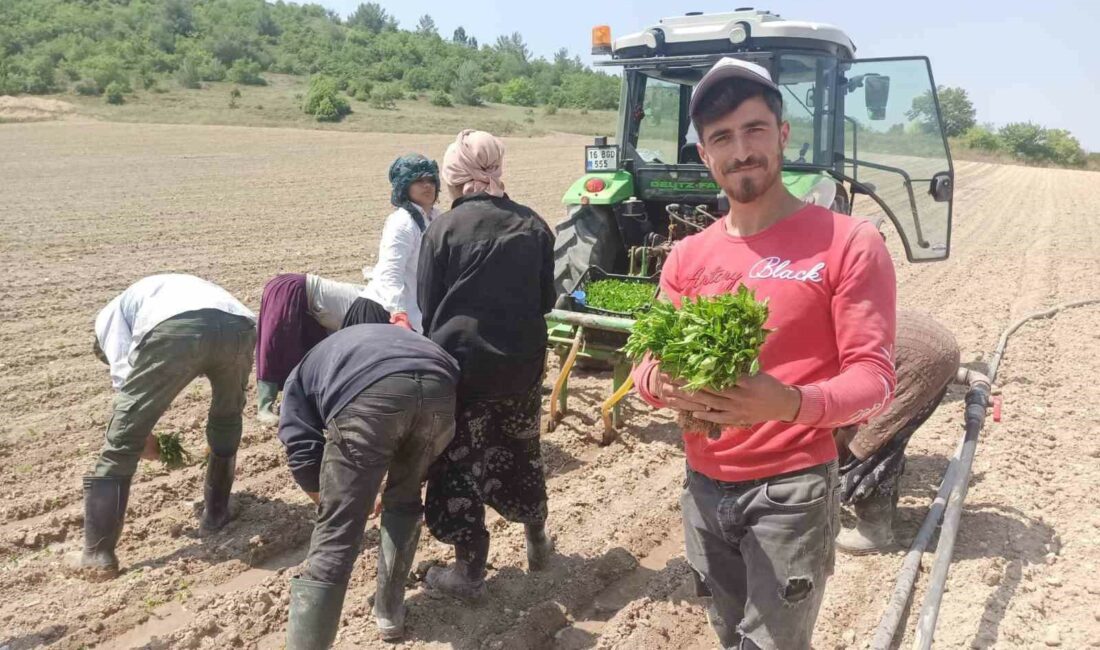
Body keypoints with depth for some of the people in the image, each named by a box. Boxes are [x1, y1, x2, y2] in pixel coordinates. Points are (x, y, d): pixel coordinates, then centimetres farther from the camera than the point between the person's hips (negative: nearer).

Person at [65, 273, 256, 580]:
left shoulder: (110, 315, 34)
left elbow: (125, 375, 16)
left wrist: (145, 437, 29)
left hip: (172, 329, -4)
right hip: (239, 325, 5)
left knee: (121, 441, 12)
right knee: (227, 420, 32)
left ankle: (97, 555, 17)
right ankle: (216, 514, 41)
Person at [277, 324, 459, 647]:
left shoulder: (302, 373, 36)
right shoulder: (401, 335, 48)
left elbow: (303, 456, 18)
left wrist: (337, 503, 35)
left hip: (367, 396, -4)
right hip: (441, 389, 5)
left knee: (335, 538, 4)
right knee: (405, 500, 30)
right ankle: (390, 612, 40)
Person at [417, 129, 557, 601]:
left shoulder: (444, 229, -8)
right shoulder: (533, 226, 2)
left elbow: (427, 310, -4)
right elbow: (546, 299, 8)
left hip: (461, 361, -4)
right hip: (522, 363, 4)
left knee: (459, 461, 9)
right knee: (520, 450, 22)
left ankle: (469, 572, 17)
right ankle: (537, 542, 38)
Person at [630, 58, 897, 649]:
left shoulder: (849, 243, -9)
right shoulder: (687, 256, 6)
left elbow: (874, 377, -13)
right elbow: (647, 365, 4)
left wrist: (793, 403, -34)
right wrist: (664, 384, -21)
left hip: (791, 490, -5)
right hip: (702, 487, 5)